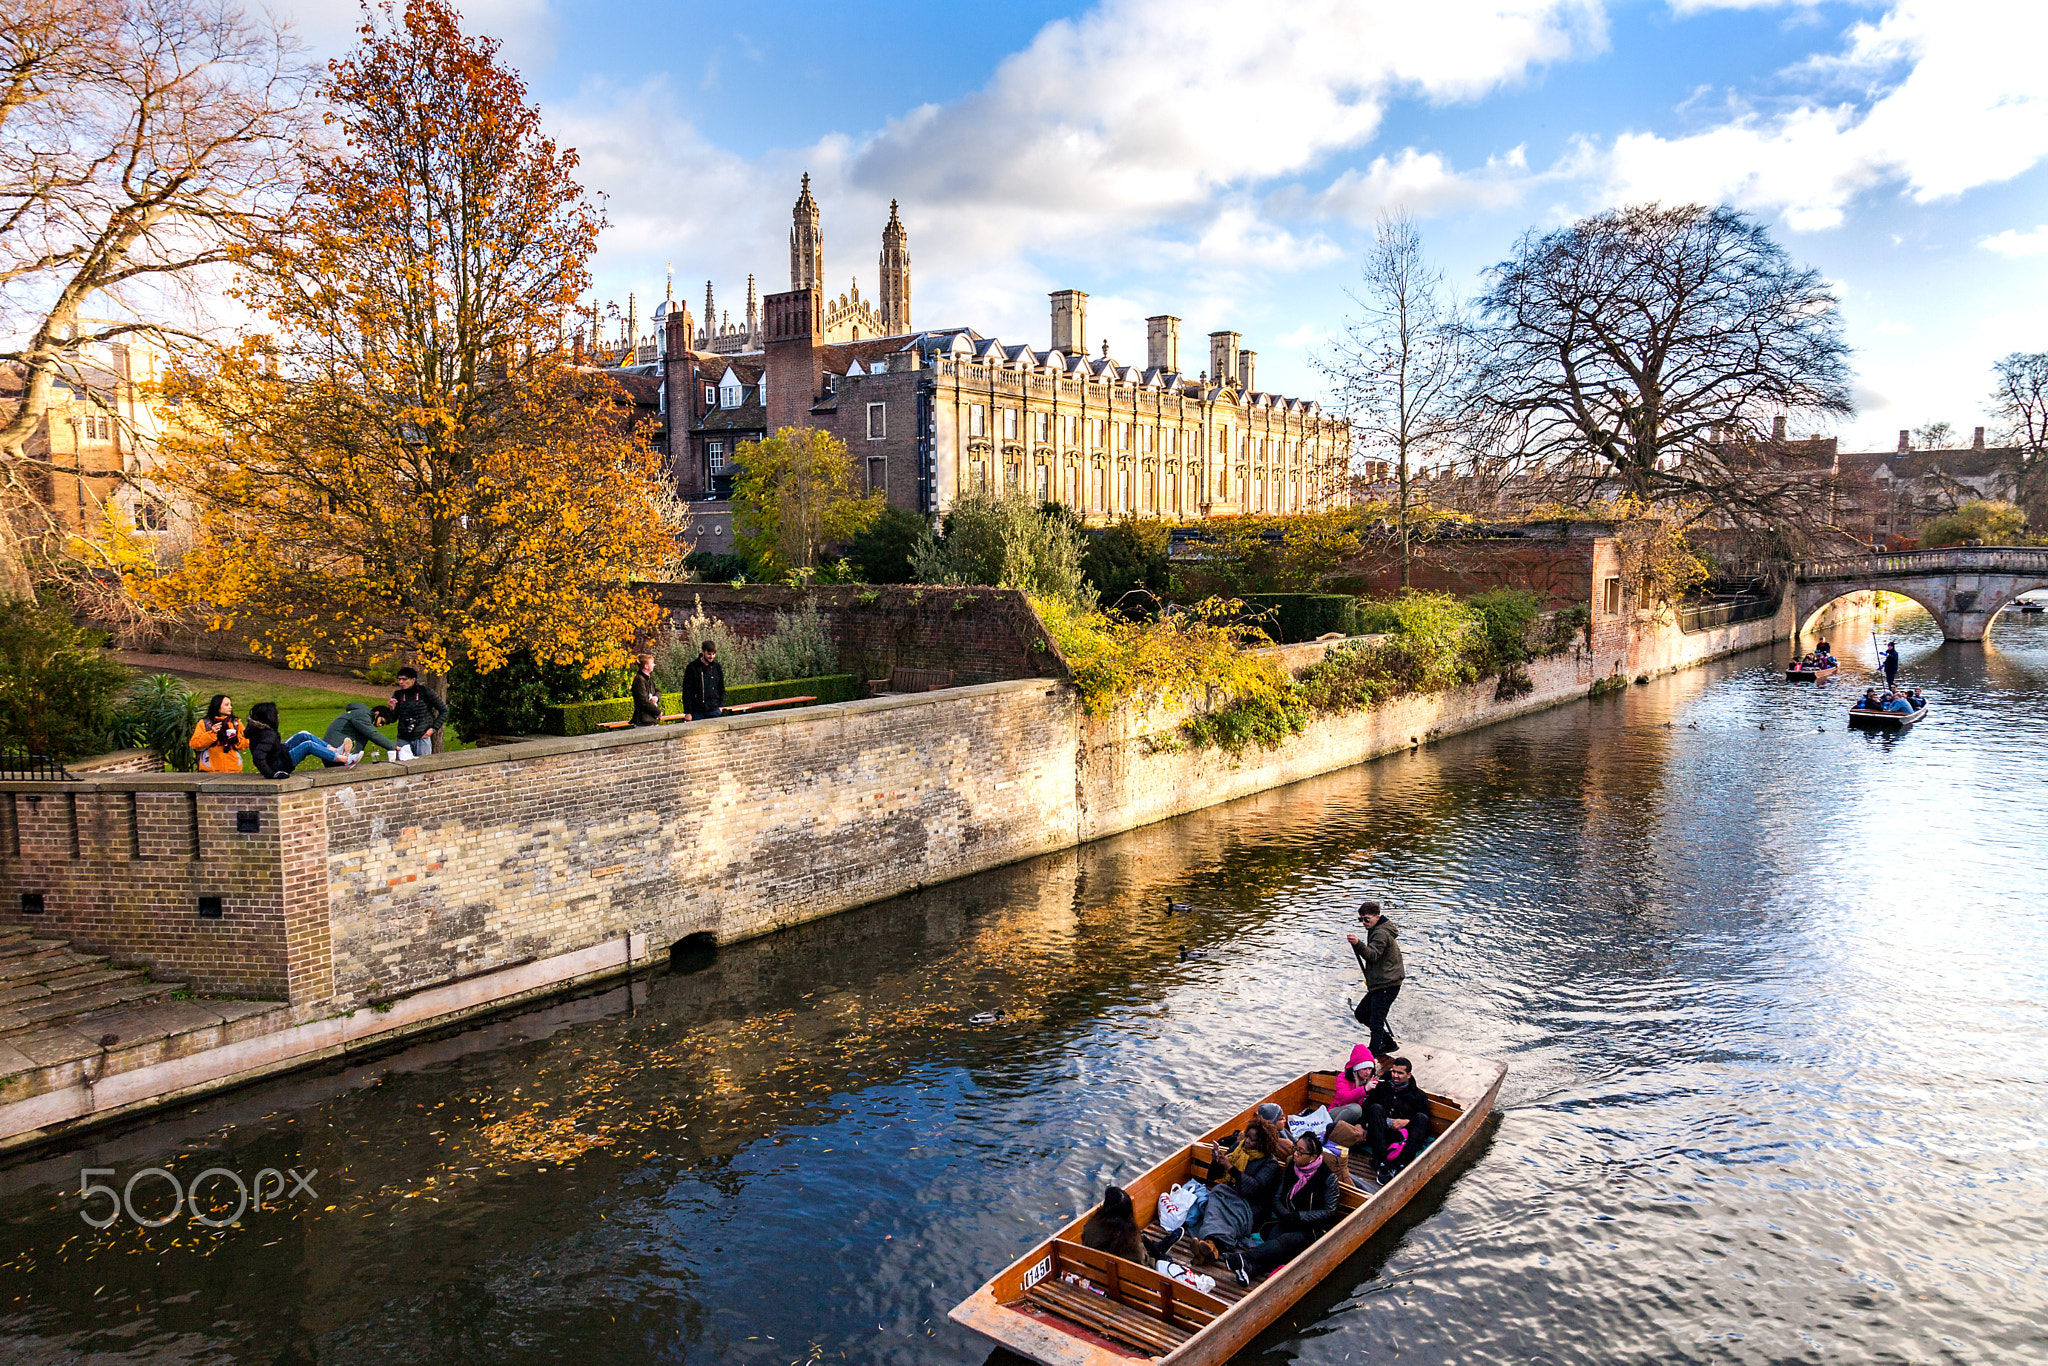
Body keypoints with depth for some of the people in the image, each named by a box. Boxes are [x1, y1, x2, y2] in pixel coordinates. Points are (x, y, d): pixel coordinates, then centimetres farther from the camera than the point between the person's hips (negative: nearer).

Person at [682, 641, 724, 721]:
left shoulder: (716, 667, 6)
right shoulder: (692, 667, -4)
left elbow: (721, 688, 17)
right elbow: (687, 691, -4)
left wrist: (721, 705, 6)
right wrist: (688, 712, -7)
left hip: (714, 711, 3)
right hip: (697, 712, -3)